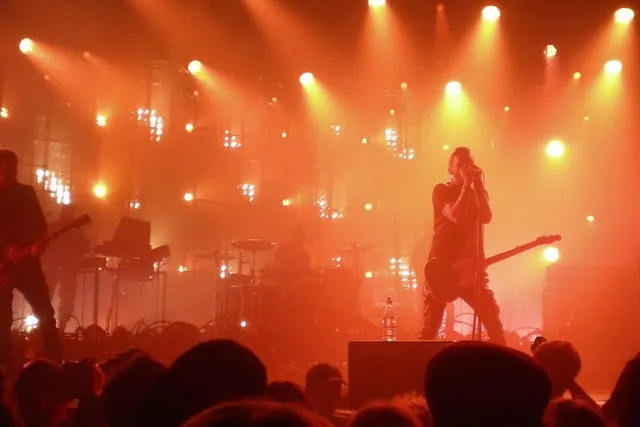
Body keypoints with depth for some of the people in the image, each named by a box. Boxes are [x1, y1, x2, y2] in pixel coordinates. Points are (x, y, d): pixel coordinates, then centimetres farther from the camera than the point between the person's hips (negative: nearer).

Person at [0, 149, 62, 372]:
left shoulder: (27, 192, 12)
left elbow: (40, 223, 7)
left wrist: (39, 242, -13)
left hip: (27, 261, 2)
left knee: (45, 312, -2)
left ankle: (56, 360, 4)